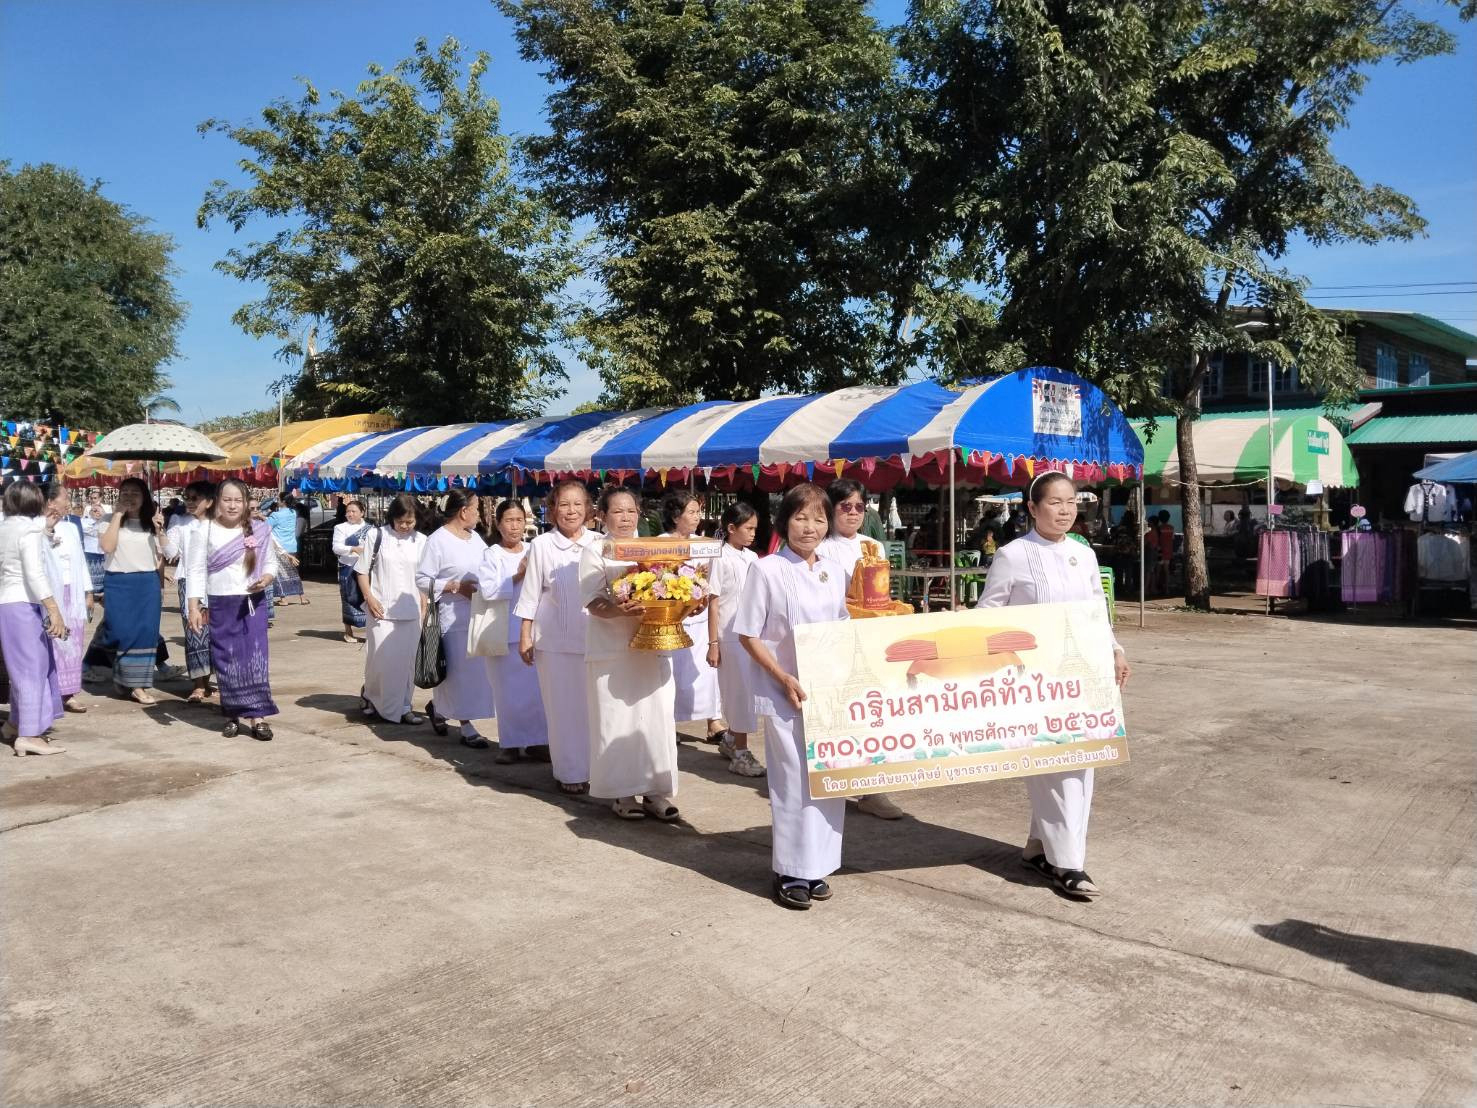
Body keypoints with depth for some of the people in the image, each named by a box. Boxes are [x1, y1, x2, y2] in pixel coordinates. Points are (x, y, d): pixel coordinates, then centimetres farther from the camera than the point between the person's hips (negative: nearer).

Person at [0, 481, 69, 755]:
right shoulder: (30, 530, -12)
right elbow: (35, 574, -21)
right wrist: (54, 611, -23)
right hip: (24, 606, -9)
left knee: (25, 668, 18)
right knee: (32, 668, -5)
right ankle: (29, 734, -6)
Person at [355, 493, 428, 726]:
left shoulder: (421, 541, 4)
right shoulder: (377, 536, -2)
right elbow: (362, 570, 3)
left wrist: (424, 607, 7)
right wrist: (369, 597, -7)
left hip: (411, 611, 2)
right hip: (381, 610, -2)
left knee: (406, 659, 5)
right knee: (381, 658, -3)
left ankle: (403, 706, 17)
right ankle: (371, 695, 24)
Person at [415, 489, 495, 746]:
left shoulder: (475, 537, 14)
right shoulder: (437, 540, -9)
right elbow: (422, 580, -10)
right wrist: (456, 586, -16)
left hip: (480, 614, 7)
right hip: (455, 617, -7)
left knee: (477, 671, 10)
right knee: (460, 673, -1)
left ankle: (437, 708, 31)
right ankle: (467, 728, 11)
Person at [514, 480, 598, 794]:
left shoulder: (599, 543, 3)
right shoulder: (541, 545, 0)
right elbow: (530, 594, 2)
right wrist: (525, 636, 1)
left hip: (593, 637, 1)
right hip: (554, 640, -1)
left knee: (593, 704, 4)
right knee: (562, 706, 4)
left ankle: (594, 767, 18)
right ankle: (570, 772, 14)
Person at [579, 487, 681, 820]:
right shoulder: (595, 551, -1)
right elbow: (594, 604, -11)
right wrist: (620, 609, -31)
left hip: (653, 648, 4)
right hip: (613, 650, -4)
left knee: (656, 718, 4)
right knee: (616, 720, 1)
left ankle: (655, 790, 13)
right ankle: (621, 792, 12)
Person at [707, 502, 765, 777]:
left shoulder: (752, 557, 9)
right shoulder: (721, 560, -8)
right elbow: (714, 602, -9)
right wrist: (713, 643, -11)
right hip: (731, 637, -6)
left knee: (739, 691, 14)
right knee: (740, 692, -2)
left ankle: (730, 740, 30)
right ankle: (740, 754, 6)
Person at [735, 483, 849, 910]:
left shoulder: (834, 572, 8)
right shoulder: (767, 570, -8)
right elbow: (748, 635, -8)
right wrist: (783, 678, -16)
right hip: (784, 693, -5)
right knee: (794, 779, -2)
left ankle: (817, 865, 22)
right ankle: (790, 871, 12)